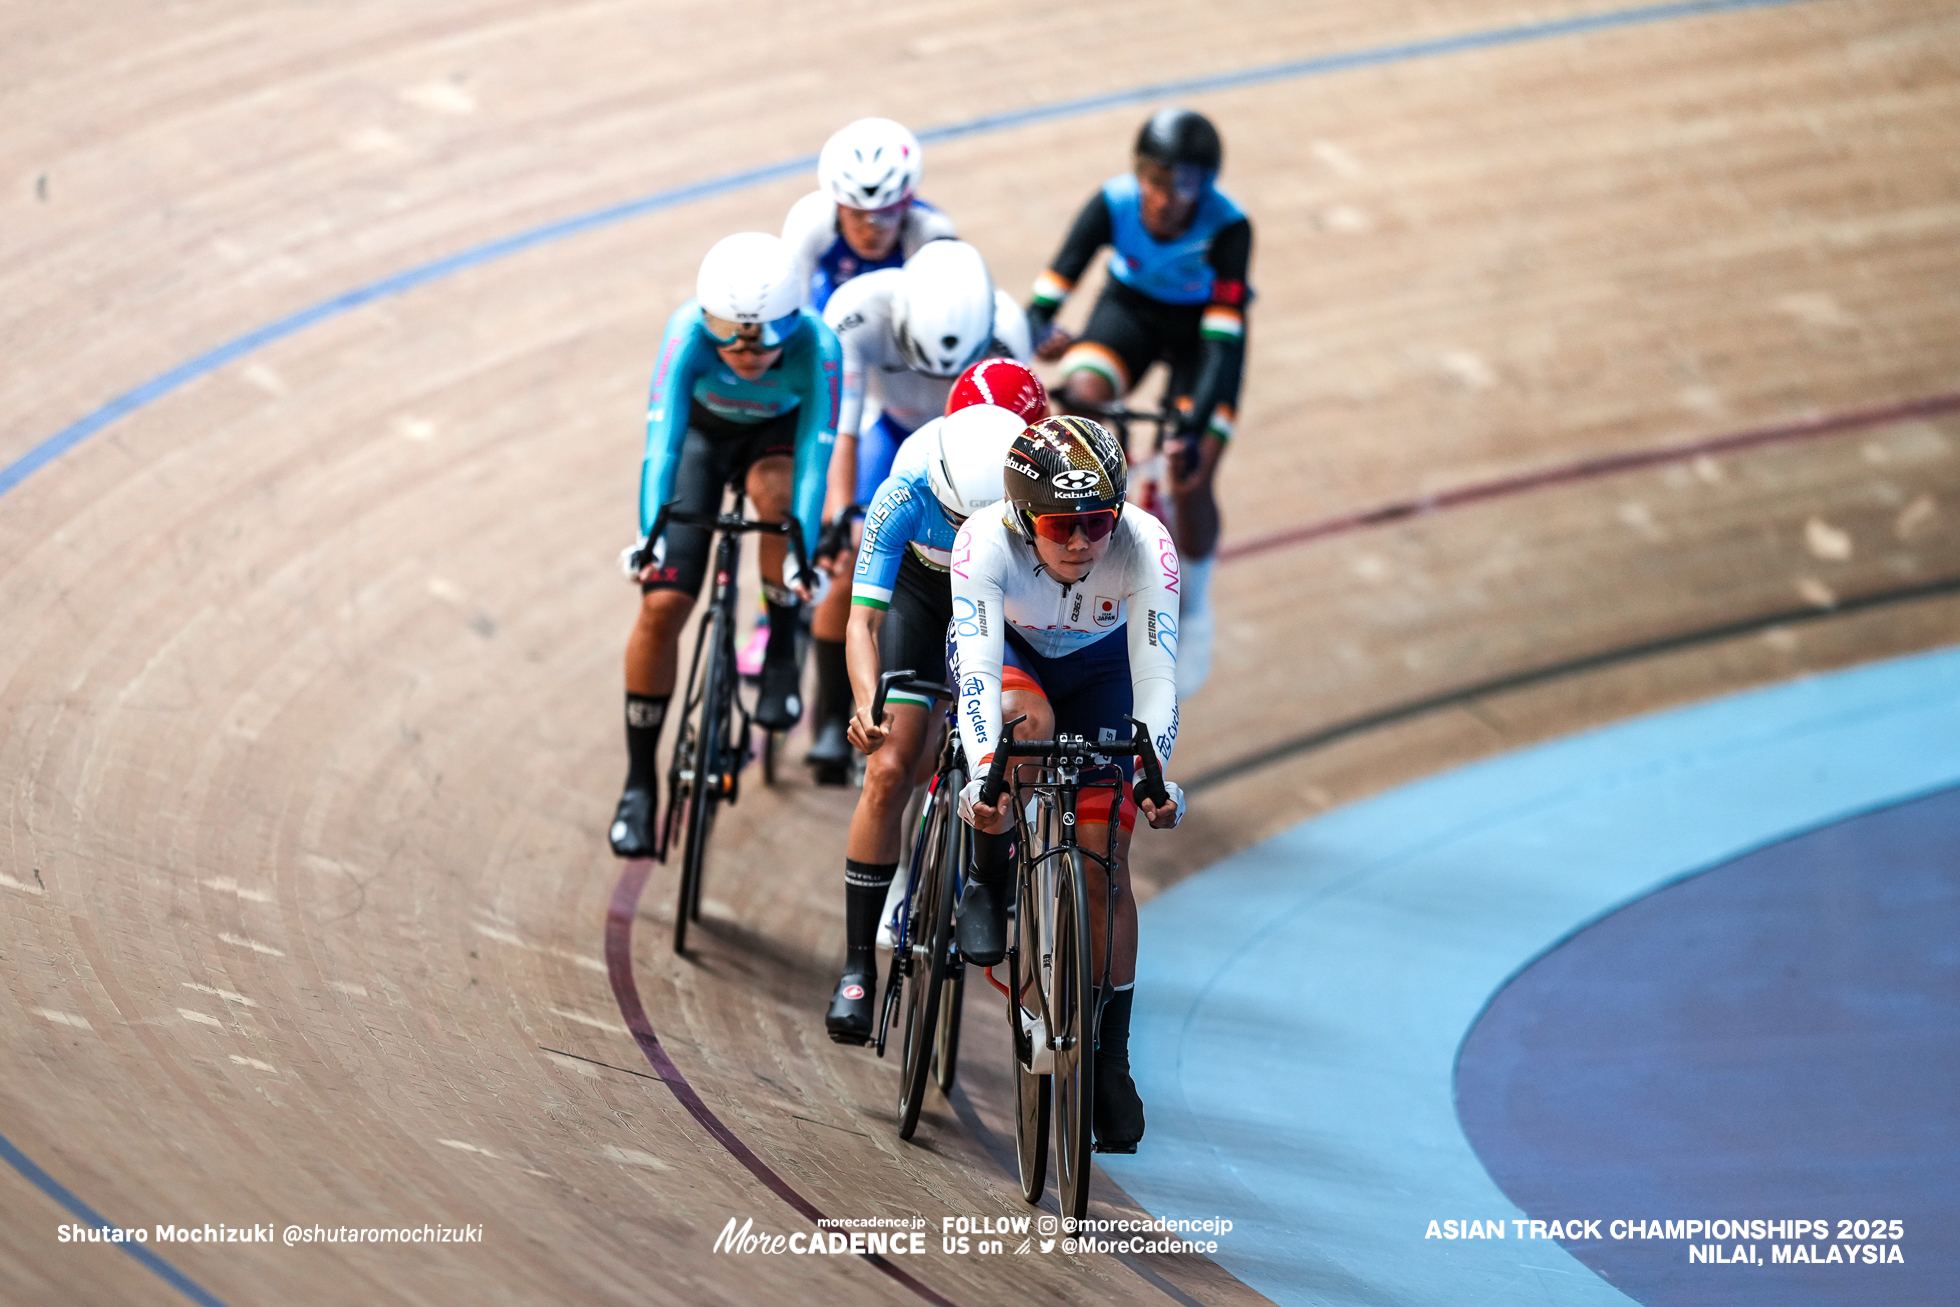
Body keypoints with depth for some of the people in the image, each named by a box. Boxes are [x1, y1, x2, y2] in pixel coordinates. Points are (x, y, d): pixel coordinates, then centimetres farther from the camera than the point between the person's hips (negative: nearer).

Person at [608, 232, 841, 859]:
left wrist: (805, 555, -52)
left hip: (780, 433, -1)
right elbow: (661, 441, -42)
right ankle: (639, 781, 3)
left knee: (775, 491, -37)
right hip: (703, 431, 1)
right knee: (662, 602, -11)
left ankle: (781, 654, -13)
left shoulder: (816, 346, -36)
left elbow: (816, 455, -41)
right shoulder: (689, 332, -36)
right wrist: (649, 540, -53)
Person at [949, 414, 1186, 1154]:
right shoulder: (986, 542, -37)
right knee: (1030, 722, -37)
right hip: (1011, 651, -1)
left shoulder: (1145, 547, -35)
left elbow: (1155, 677, -38)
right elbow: (978, 669, -44)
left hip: (1100, 667, 1)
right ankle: (988, 884, -12)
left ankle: (1111, 1060, 2)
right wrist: (985, 772, -58)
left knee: (1104, 859, -9)